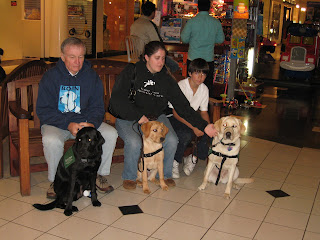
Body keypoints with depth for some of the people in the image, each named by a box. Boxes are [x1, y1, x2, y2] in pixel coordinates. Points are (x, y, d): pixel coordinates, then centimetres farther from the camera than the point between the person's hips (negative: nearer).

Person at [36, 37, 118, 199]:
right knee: (51, 141, -35)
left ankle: (99, 175, 0)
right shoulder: (50, 76, -7)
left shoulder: (92, 76, 2)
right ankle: (55, 181, -8)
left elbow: (97, 107, 3)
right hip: (56, 123, -3)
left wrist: (92, 123, -20)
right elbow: (43, 111, -11)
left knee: (111, 134, -20)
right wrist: (68, 125, -24)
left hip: (85, 121, 3)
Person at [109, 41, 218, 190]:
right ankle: (129, 177, -1)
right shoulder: (132, 72, -9)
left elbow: (183, 106, -3)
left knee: (172, 141, -21)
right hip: (128, 117, -3)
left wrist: (203, 126, -12)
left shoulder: (166, 79, 0)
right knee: (134, 143, -31)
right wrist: (138, 116, -20)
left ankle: (164, 174, 7)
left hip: (156, 116, 3)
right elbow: (117, 99, -14)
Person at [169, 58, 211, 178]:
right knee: (187, 134, -35)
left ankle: (193, 158, 3)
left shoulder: (204, 89, -1)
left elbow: (204, 111, 7)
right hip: (174, 119, -6)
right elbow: (176, 113, -21)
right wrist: (193, 127, -31)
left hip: (191, 119, 6)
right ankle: (175, 163, -12)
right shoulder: (180, 86, -20)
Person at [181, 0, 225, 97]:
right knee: (208, 85, 10)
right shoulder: (216, 22, -2)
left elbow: (184, 39, -3)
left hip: (193, 58, -1)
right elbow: (221, 39, 8)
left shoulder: (191, 22, -9)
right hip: (209, 59, 2)